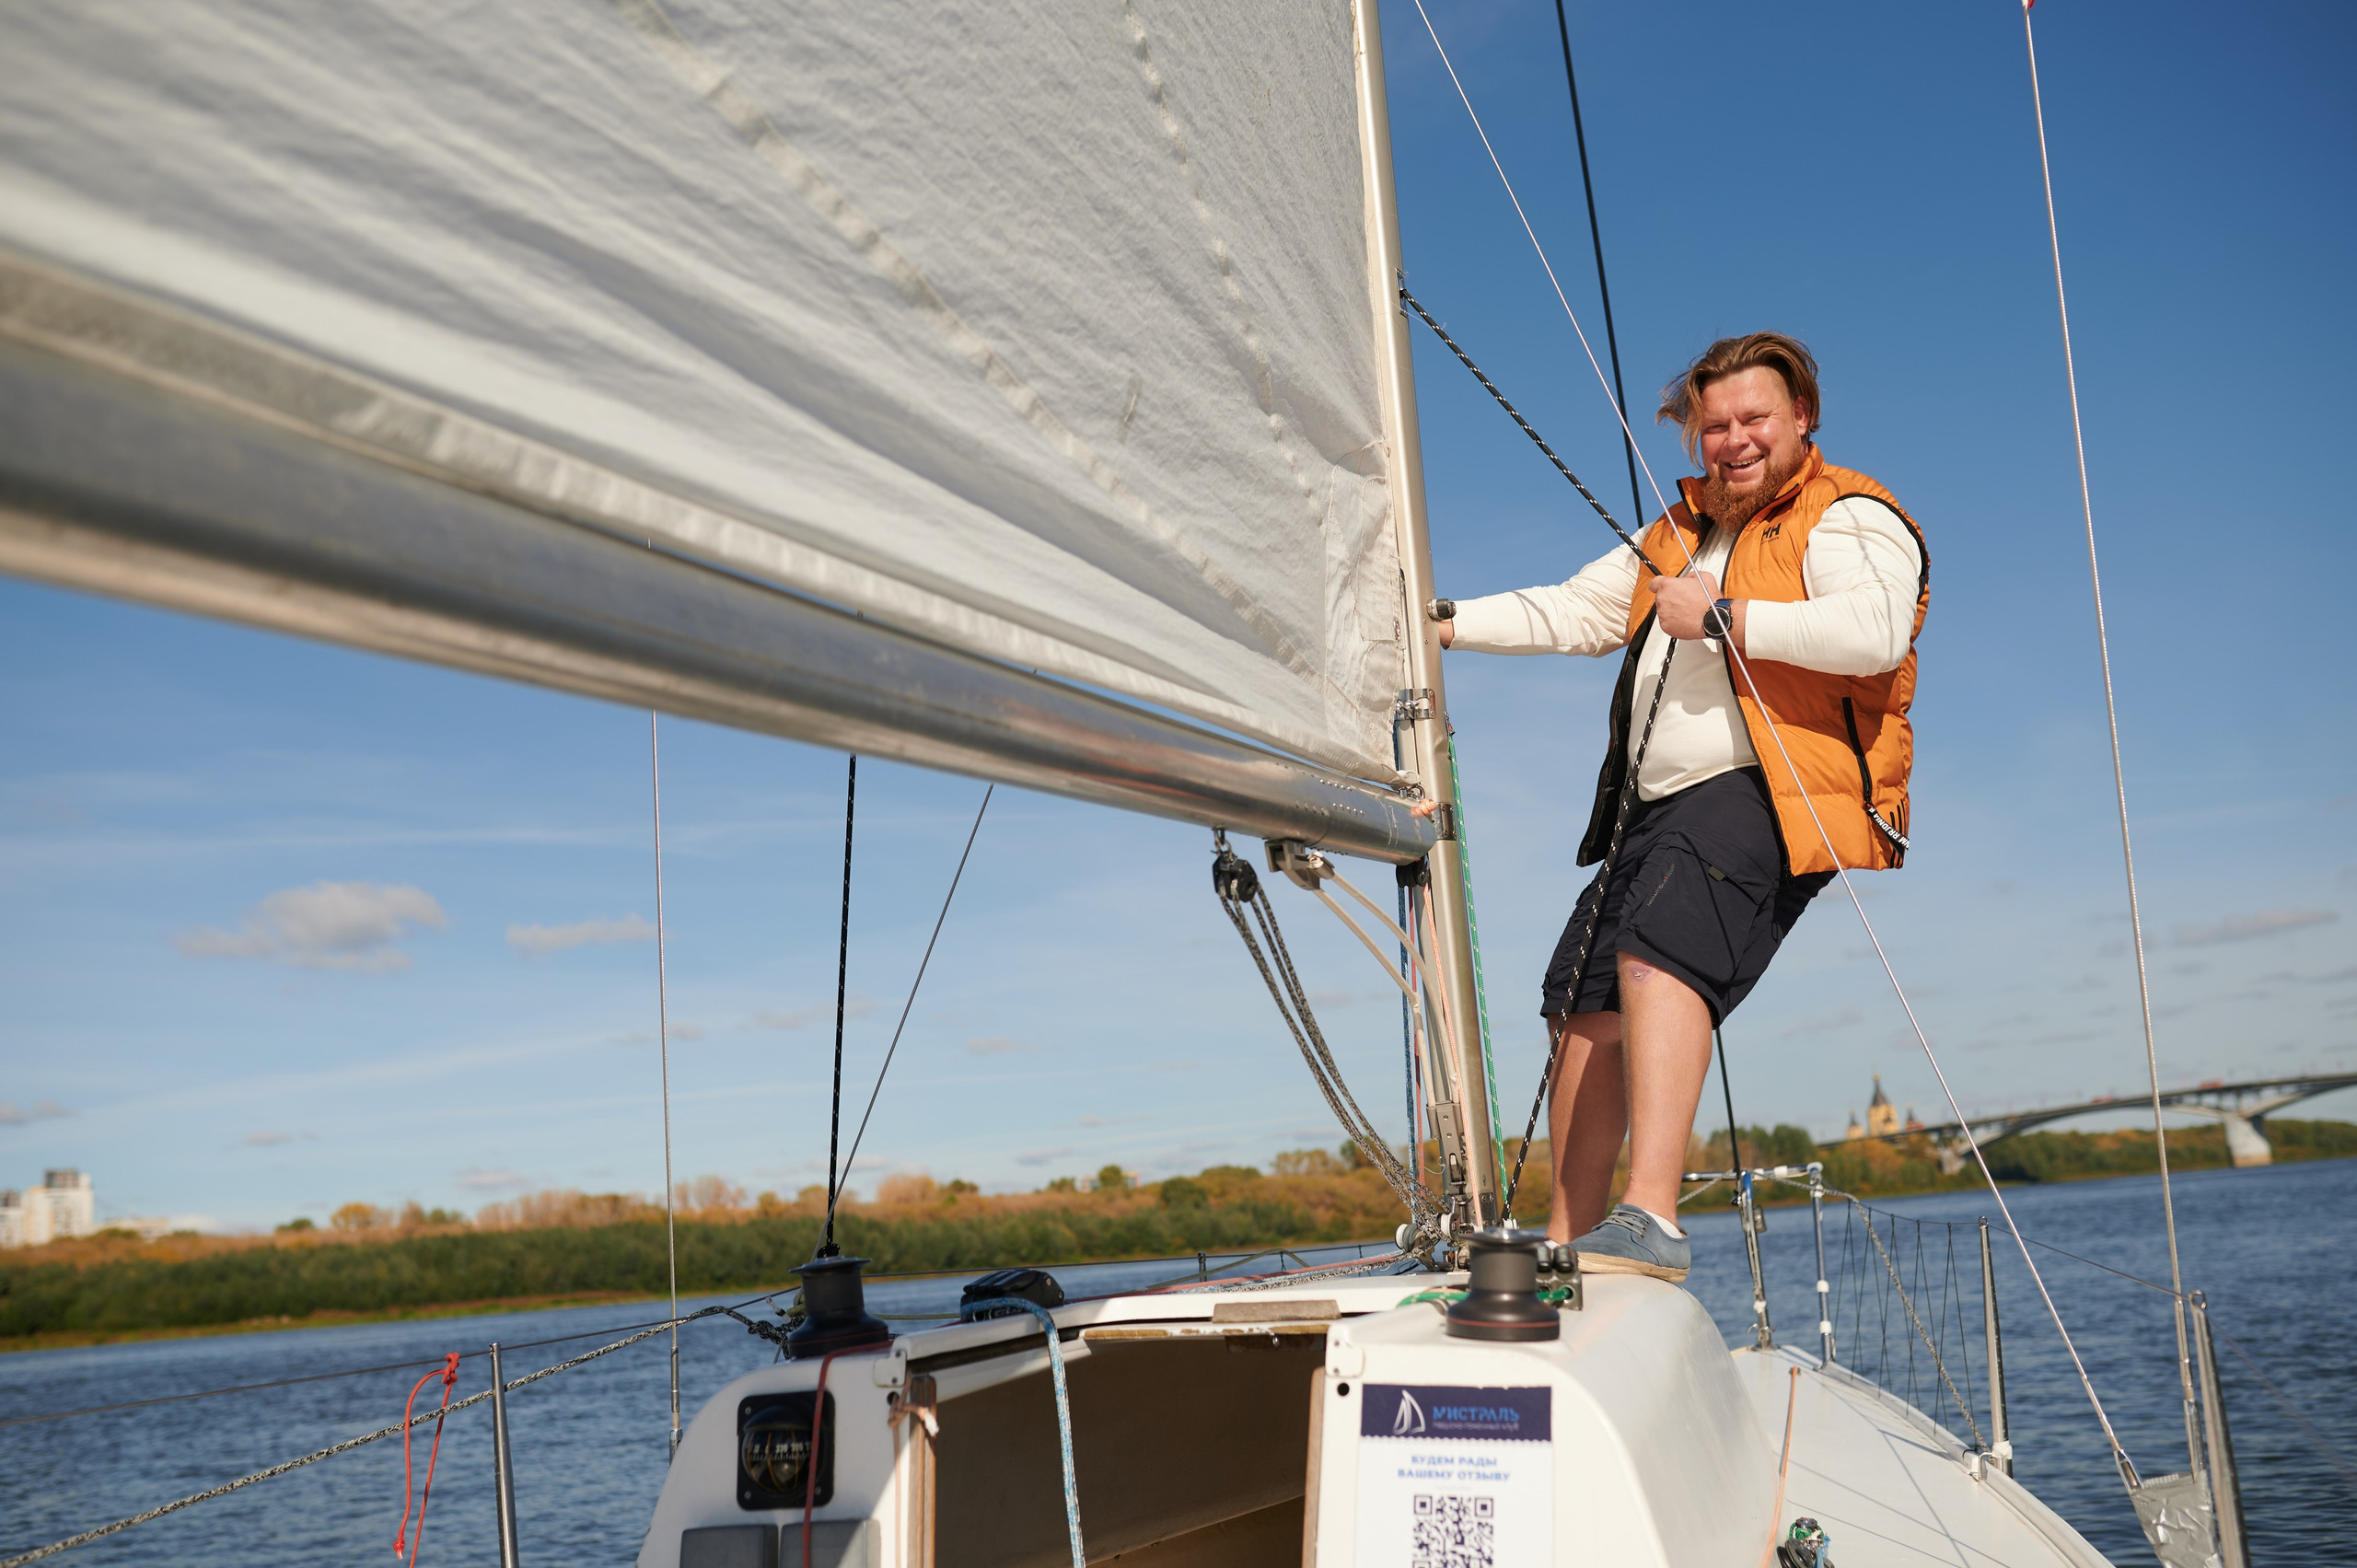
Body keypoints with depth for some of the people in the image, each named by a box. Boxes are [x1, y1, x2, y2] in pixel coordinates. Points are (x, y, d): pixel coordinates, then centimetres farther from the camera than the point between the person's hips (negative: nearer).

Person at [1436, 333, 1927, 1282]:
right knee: (1587, 1010, 3)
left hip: (1773, 791, -8)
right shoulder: (1682, 530, 28)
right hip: (1661, 806, 8)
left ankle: (1649, 1220, -35)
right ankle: (1568, 1243, 10)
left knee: (1658, 953, -30)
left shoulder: (1849, 519, 2)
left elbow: (1874, 632, -18)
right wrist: (1445, 625, 17)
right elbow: (1573, 613, 27)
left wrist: (1725, 616, -17)